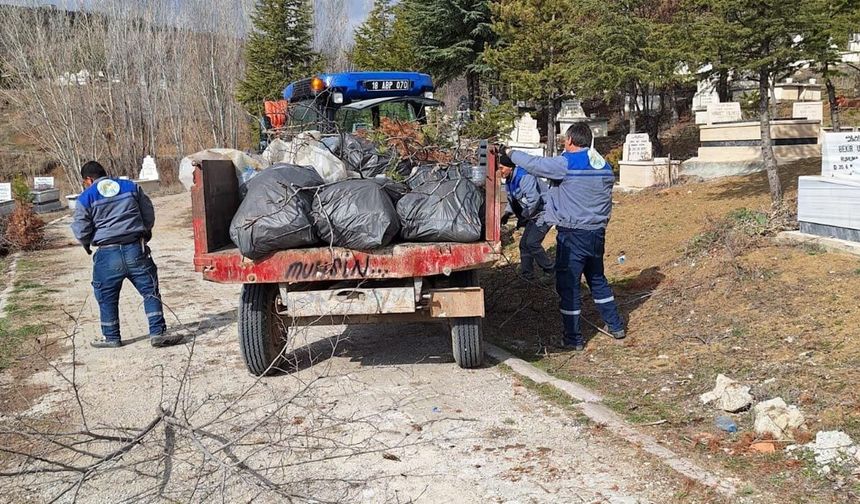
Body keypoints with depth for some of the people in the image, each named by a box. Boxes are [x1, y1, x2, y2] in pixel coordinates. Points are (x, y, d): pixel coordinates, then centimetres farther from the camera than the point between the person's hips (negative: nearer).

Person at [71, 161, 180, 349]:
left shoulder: (86, 198, -1)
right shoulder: (130, 187, 7)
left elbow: (81, 231, -1)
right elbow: (149, 215, 13)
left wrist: (87, 244, 20)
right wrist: (144, 233, 30)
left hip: (107, 254, -1)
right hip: (135, 249, 1)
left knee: (107, 298, 14)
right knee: (150, 291, 7)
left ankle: (111, 337, 23)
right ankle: (158, 333, 2)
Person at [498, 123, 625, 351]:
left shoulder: (567, 164, -14)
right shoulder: (605, 167, 9)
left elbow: (535, 164, -15)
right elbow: (607, 202, 16)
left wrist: (510, 153, 0)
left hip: (573, 235, -7)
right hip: (597, 233, 7)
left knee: (568, 285, 2)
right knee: (598, 280, 23)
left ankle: (573, 338, 7)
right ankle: (615, 326, 30)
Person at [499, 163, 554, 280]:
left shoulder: (524, 177, -25)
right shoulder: (509, 181, 7)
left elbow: (533, 200, -31)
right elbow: (513, 200, 18)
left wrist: (523, 217, -22)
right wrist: (507, 213, -1)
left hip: (544, 212, -10)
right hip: (534, 215, 10)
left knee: (532, 242, -18)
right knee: (524, 244, 7)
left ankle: (549, 271, -3)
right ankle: (527, 275, 15)